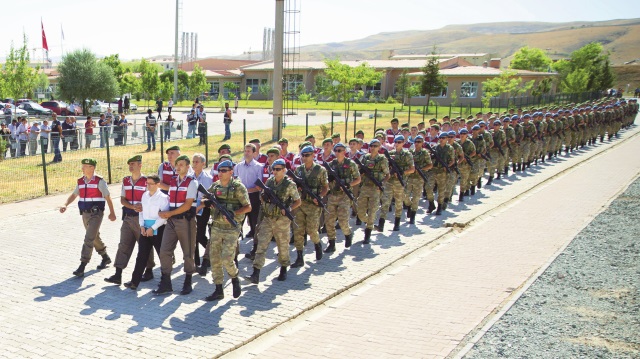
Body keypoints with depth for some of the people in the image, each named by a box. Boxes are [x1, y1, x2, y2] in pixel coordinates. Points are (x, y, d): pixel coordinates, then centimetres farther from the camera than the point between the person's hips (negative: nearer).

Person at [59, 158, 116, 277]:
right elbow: (74, 195, 14)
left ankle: (82, 266, -12)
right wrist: (65, 205, -2)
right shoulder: (80, 181, 8)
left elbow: (107, 197, -8)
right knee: (95, 237, 19)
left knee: (89, 239, -13)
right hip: (85, 214, 7)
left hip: (96, 214, -7)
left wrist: (112, 212, -6)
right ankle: (105, 258, 38)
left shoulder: (99, 181, -11)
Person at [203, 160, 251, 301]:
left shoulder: (238, 187, -8)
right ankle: (218, 290, 14)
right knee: (214, 259, 5)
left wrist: (233, 213, -22)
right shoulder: (215, 186, 8)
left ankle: (235, 279, 20)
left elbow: (248, 207, -9)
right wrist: (208, 202, -8)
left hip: (231, 229, -5)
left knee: (226, 260, -10)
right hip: (216, 227, 6)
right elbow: (204, 200, 15)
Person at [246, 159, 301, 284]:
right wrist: (264, 199, -4)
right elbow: (262, 197, 20)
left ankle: (283, 269, 31)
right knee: (261, 245, -5)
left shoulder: (290, 184, -6)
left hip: (282, 220, -3)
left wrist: (288, 208, -17)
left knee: (283, 245, 10)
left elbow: (298, 201, 0)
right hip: (267, 218, 3)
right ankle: (256, 274, -8)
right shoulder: (269, 182, 7)